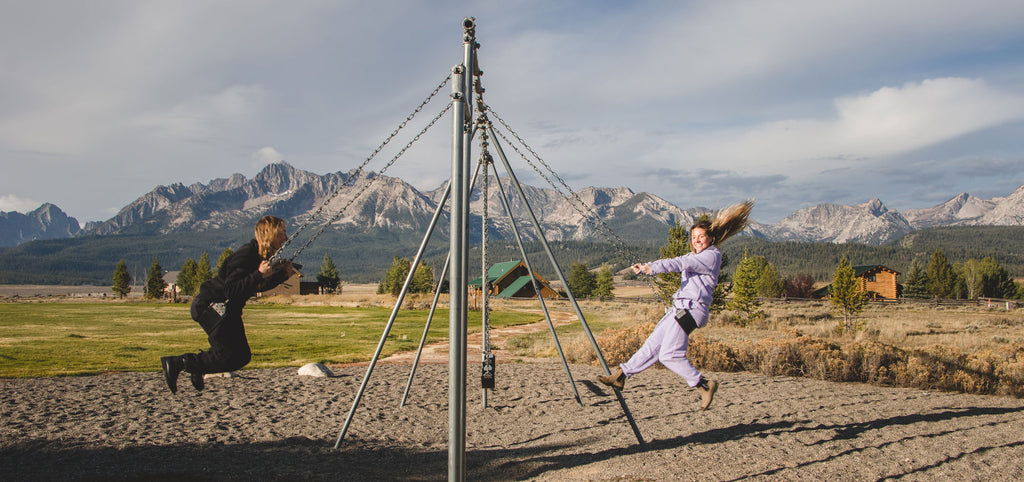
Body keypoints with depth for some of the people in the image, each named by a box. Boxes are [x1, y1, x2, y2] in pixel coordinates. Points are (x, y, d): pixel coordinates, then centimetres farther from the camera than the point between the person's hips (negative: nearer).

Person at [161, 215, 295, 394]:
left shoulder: (263, 256, 4)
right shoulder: (245, 255, -24)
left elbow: (259, 286, 18)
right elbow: (231, 291, -31)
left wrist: (283, 274, 6)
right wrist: (259, 275, -34)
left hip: (228, 310, 10)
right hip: (210, 305, -10)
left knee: (242, 356, 8)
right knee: (228, 357, -12)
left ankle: (195, 367, 23)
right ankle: (178, 363, 0)